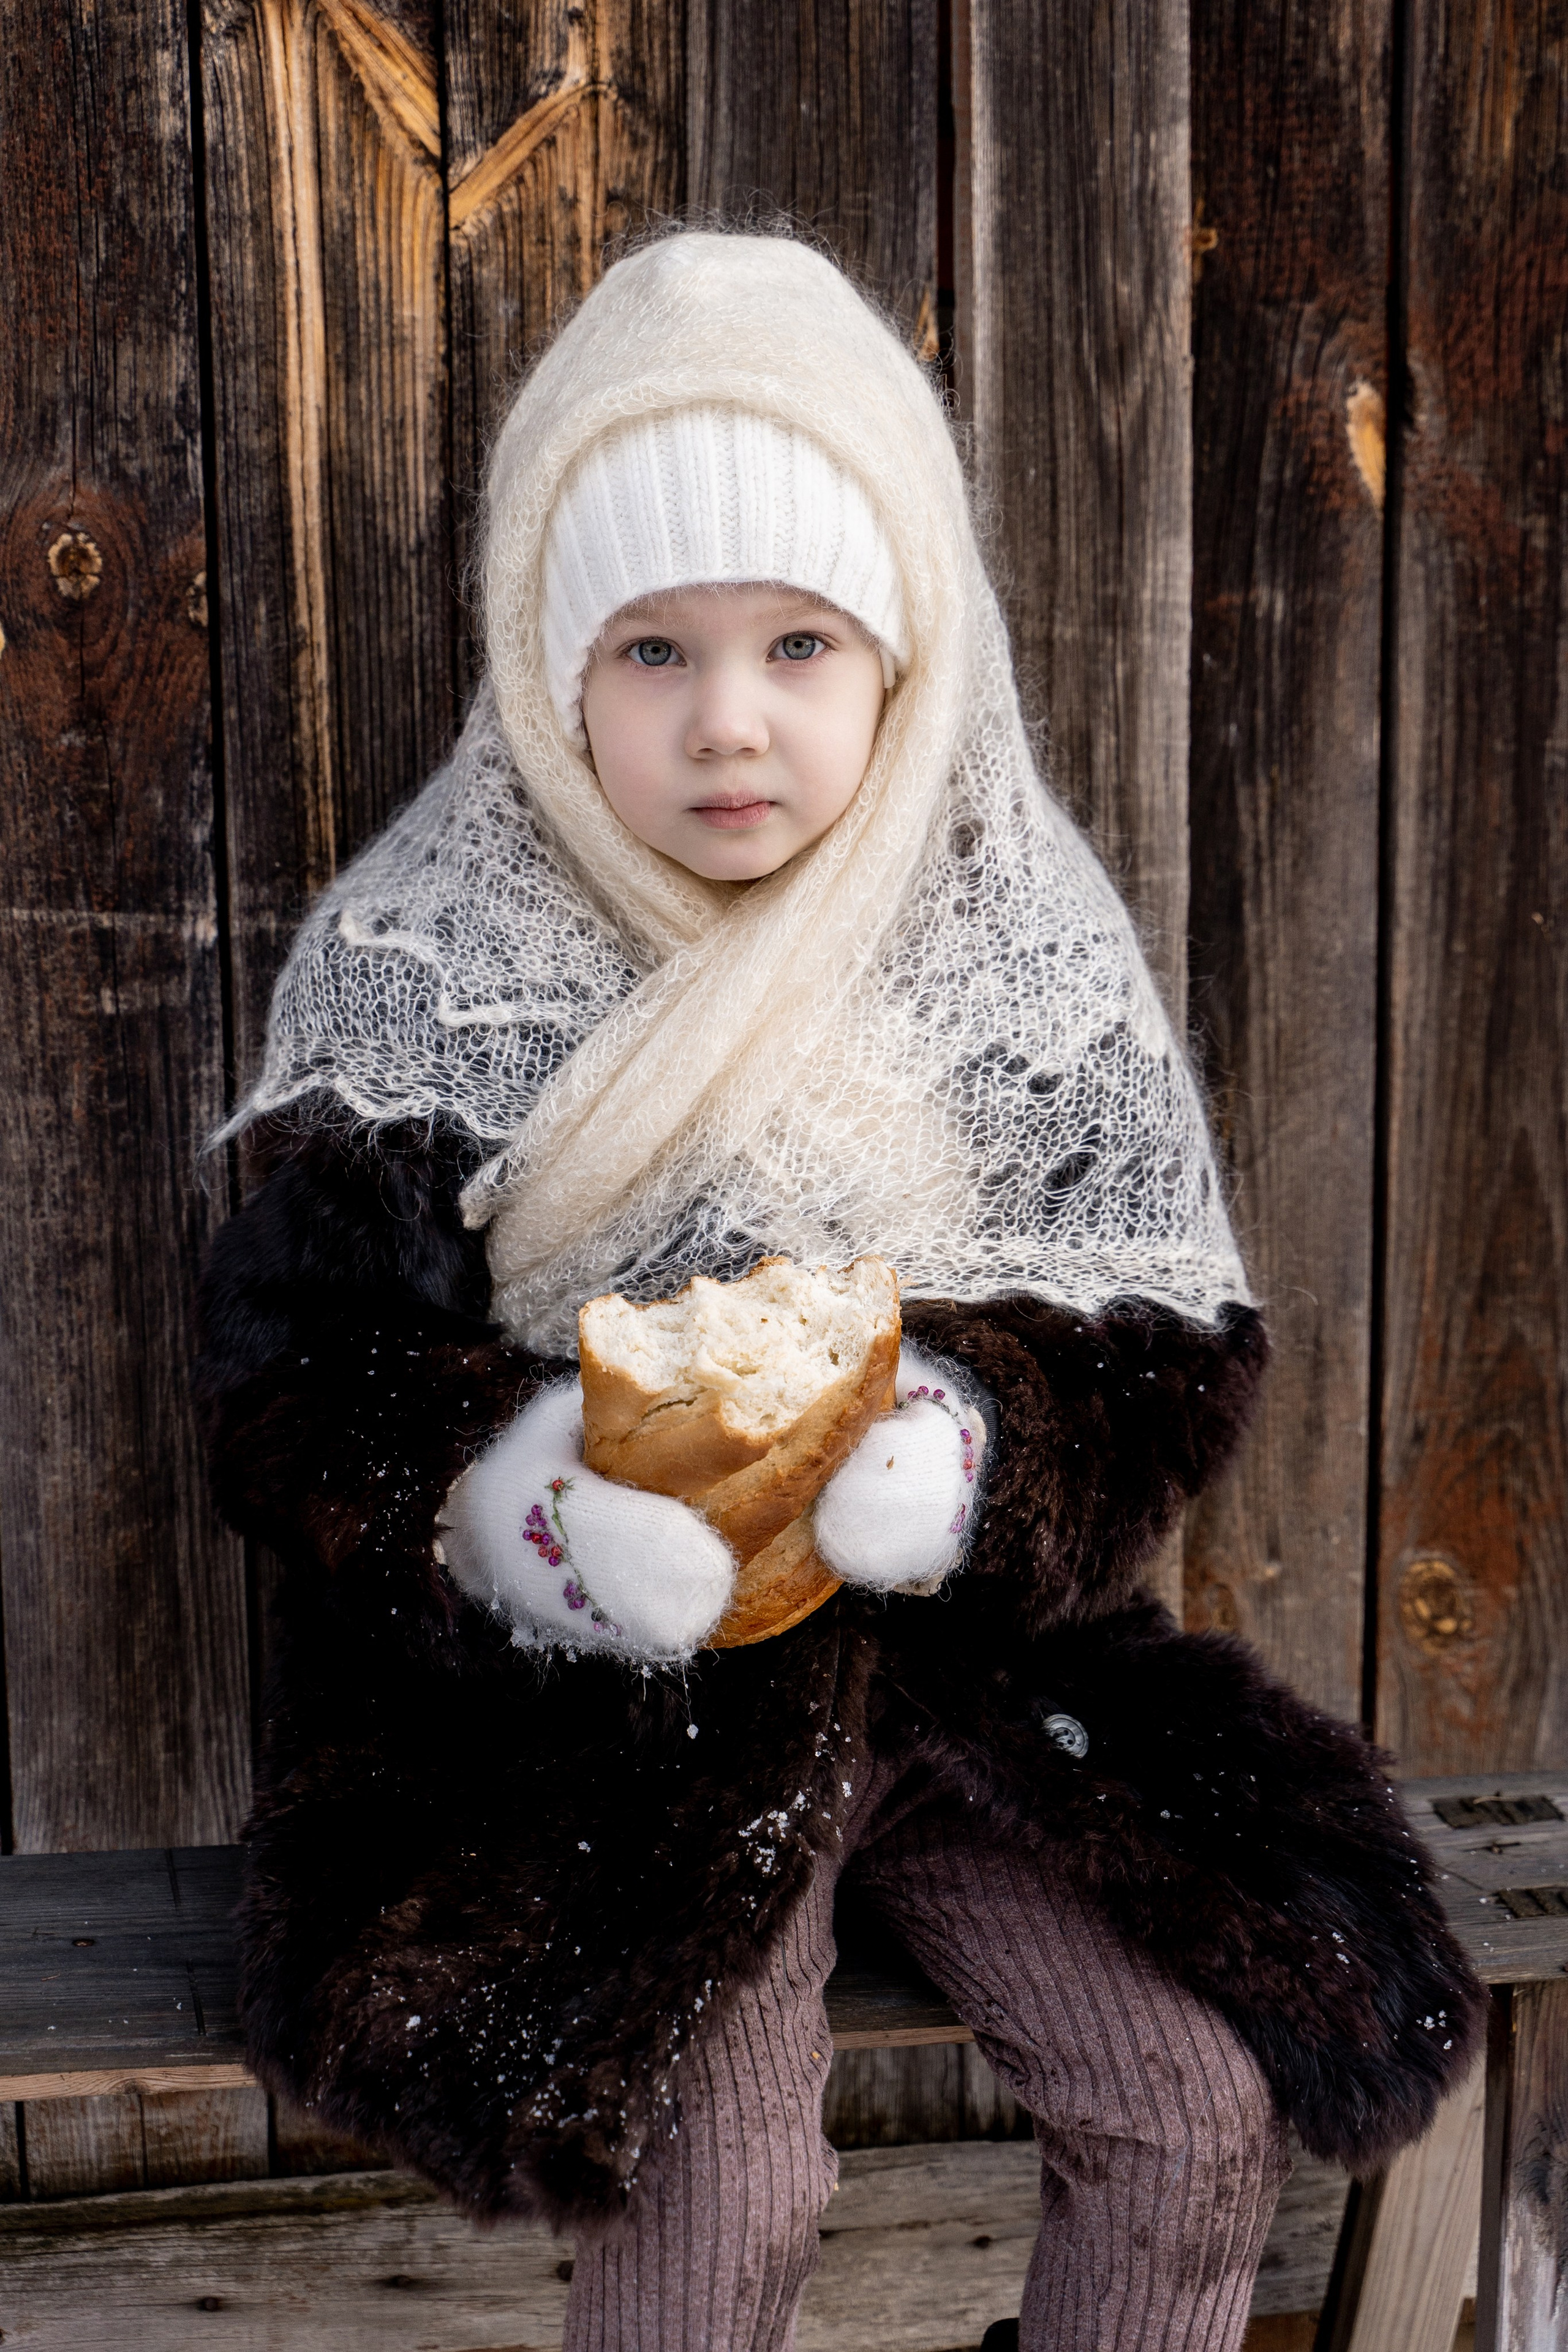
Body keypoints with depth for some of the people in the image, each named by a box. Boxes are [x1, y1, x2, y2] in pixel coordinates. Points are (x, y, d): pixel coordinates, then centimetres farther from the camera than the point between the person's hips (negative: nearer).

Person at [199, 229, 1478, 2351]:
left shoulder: (1023, 929, -3)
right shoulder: (418, 962, -8)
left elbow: (1162, 1347, -2)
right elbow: (304, 1396, -8)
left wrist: (976, 1451, -25)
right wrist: (513, 1502, -30)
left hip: (967, 1649, 3)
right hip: (598, 1694, -2)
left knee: (1197, 2112, -6)